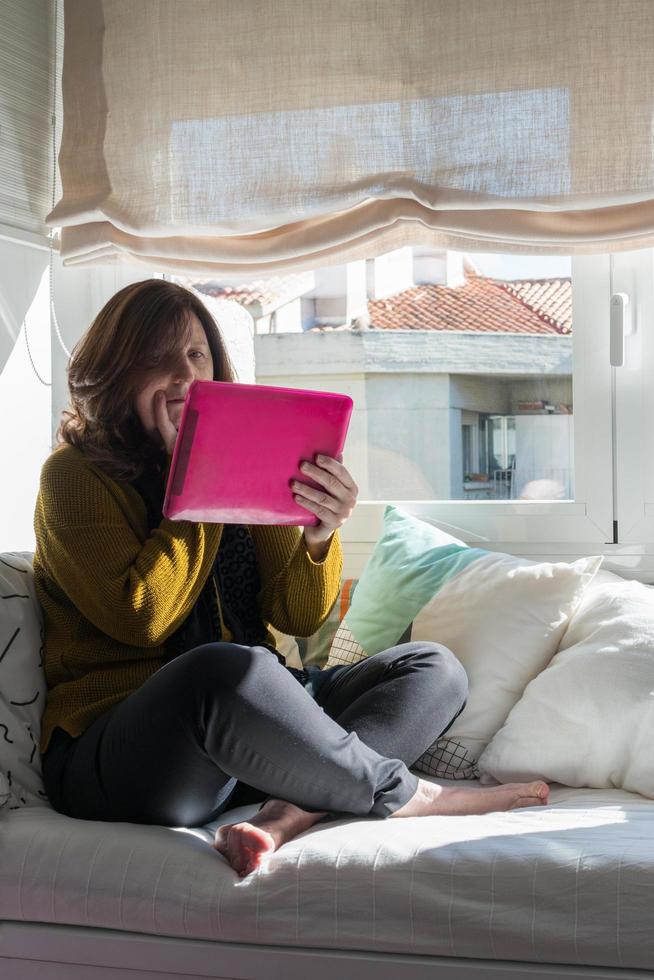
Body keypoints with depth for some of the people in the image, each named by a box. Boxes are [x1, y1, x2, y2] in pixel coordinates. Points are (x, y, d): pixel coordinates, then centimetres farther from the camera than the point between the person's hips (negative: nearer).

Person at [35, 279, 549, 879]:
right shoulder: (76, 474, -1)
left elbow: (300, 618, 8)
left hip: (247, 723, 7)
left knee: (434, 668, -3)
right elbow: (141, 617, -14)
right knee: (229, 670, -39)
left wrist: (319, 536, -12)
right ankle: (410, 796, -16)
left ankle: (291, 812, -29)